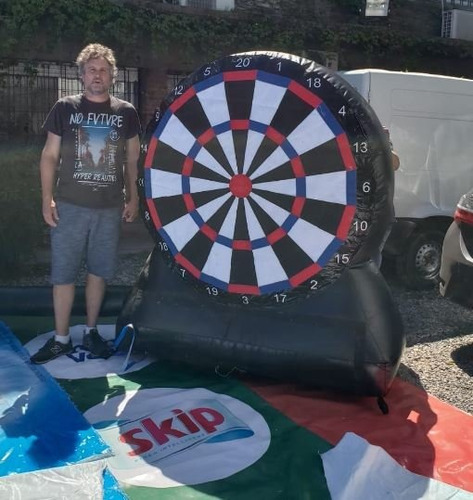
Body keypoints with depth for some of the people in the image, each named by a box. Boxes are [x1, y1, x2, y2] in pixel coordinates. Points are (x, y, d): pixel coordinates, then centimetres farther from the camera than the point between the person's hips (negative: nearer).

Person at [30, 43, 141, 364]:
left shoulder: (126, 112, 4)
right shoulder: (65, 108, 1)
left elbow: (132, 160, 10)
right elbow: (49, 156, 3)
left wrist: (133, 198, 5)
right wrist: (47, 199, -4)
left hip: (110, 208, 1)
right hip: (70, 206, -1)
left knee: (99, 272, 9)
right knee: (63, 274, 3)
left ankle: (91, 331, 25)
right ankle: (61, 339, 15)